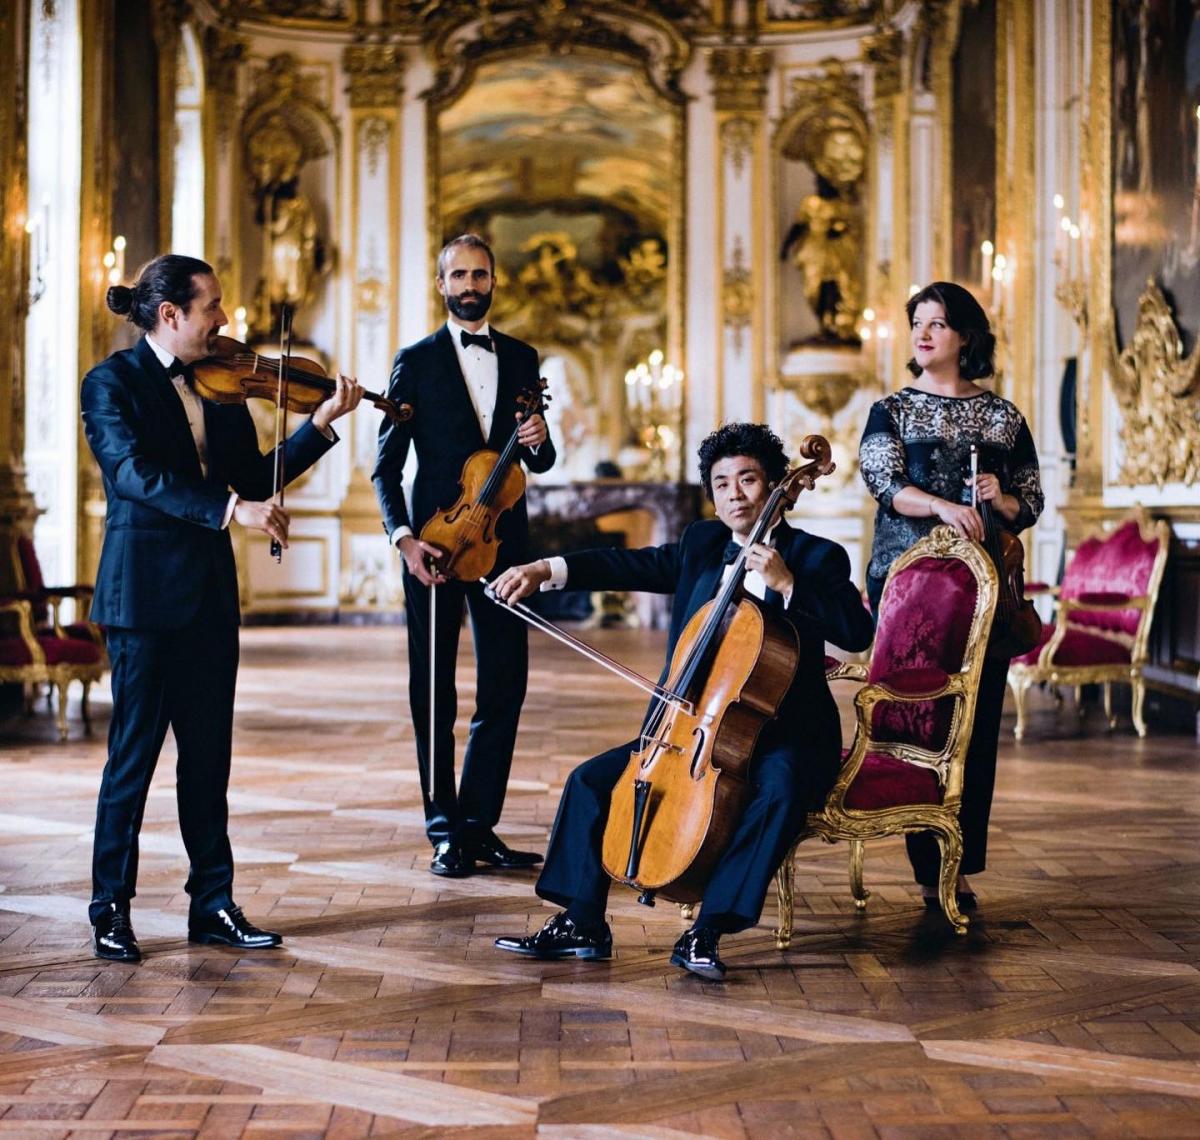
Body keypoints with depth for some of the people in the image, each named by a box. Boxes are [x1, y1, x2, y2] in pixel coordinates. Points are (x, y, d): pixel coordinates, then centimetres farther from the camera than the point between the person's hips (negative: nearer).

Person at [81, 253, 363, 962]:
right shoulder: (113, 384, -7)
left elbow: (253, 479, 10)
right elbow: (133, 472, -23)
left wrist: (322, 424, 2)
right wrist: (230, 507, -32)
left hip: (210, 590, 6)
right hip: (145, 589, -6)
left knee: (209, 750, 8)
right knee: (135, 749, -1)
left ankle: (213, 903, 15)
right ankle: (111, 910, 8)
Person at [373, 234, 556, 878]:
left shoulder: (521, 360, 12)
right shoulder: (417, 362, 3)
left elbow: (539, 462, 16)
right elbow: (387, 464, -1)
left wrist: (538, 443, -8)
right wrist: (403, 536, -15)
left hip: (502, 541, 3)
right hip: (436, 541, -3)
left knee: (505, 686, 3)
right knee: (434, 693, 2)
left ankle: (479, 825, 14)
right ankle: (445, 831, 10)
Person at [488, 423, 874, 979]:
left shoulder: (815, 557, -6)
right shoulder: (701, 544, 10)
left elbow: (857, 631, -19)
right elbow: (631, 566, 2)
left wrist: (788, 586, -28)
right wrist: (545, 570, -10)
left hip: (784, 732, -5)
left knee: (780, 790, -37)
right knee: (590, 780, -5)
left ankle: (707, 929, -30)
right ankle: (581, 923, 0)